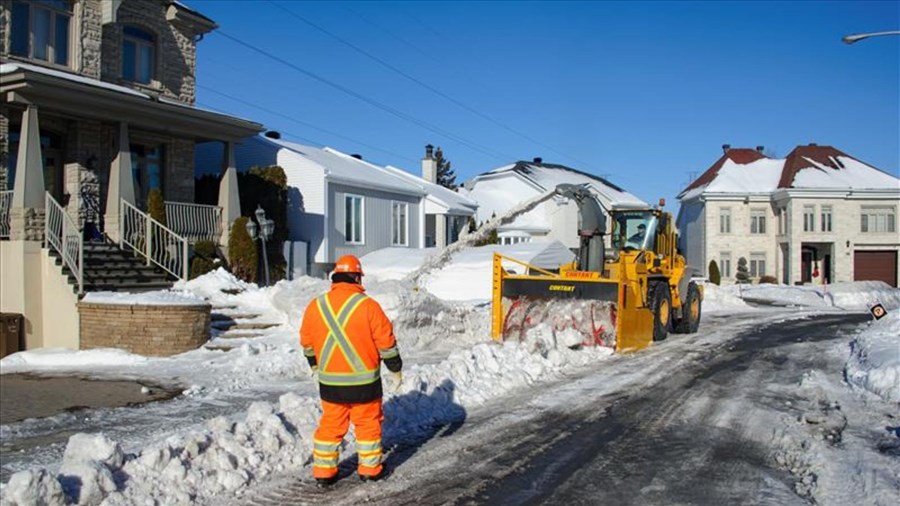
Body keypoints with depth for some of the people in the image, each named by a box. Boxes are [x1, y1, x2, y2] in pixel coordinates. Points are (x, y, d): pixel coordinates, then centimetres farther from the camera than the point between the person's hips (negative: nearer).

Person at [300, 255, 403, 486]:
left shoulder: (316, 306, -1)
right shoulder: (368, 306, -13)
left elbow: (306, 341, 10)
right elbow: (386, 342, -8)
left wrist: (314, 364, 28)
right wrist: (396, 369, 5)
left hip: (330, 381, 3)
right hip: (363, 381, -3)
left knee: (330, 424, 15)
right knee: (368, 423, 13)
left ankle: (323, 471, 20)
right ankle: (369, 469, 21)